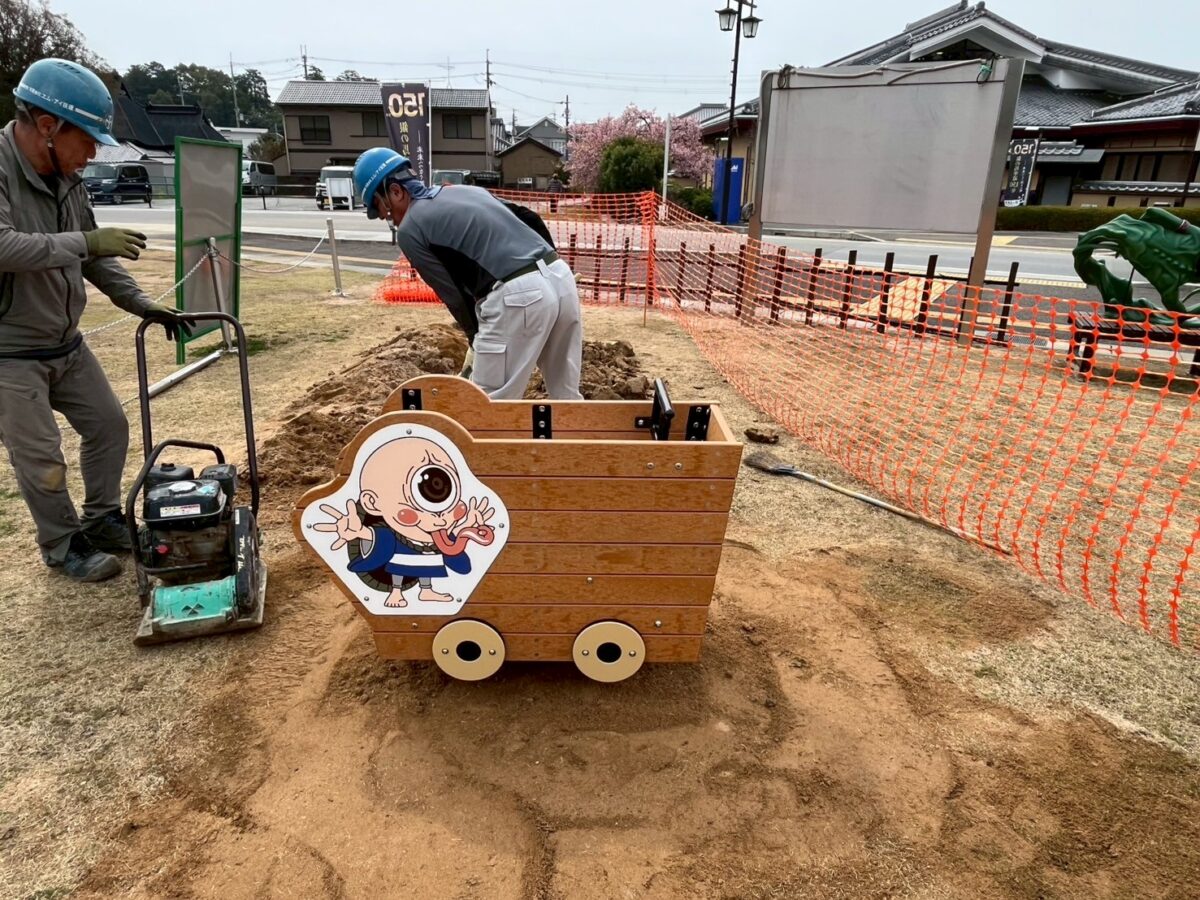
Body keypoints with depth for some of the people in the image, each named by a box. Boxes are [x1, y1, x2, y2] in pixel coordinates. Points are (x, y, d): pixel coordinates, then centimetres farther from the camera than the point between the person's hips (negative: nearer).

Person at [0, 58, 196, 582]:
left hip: (66, 343, 8)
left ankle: (102, 520, 31)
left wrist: (144, 306, 8)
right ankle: (62, 547, 20)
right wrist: (84, 242, -36)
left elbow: (93, 259, 12)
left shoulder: (66, 180, 4)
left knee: (108, 425, 14)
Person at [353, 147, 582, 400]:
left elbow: (453, 295, 5)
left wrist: (478, 340, 21)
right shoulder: (467, 190, 27)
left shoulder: (409, 229, 5)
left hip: (518, 295, -8)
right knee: (566, 396, 19)